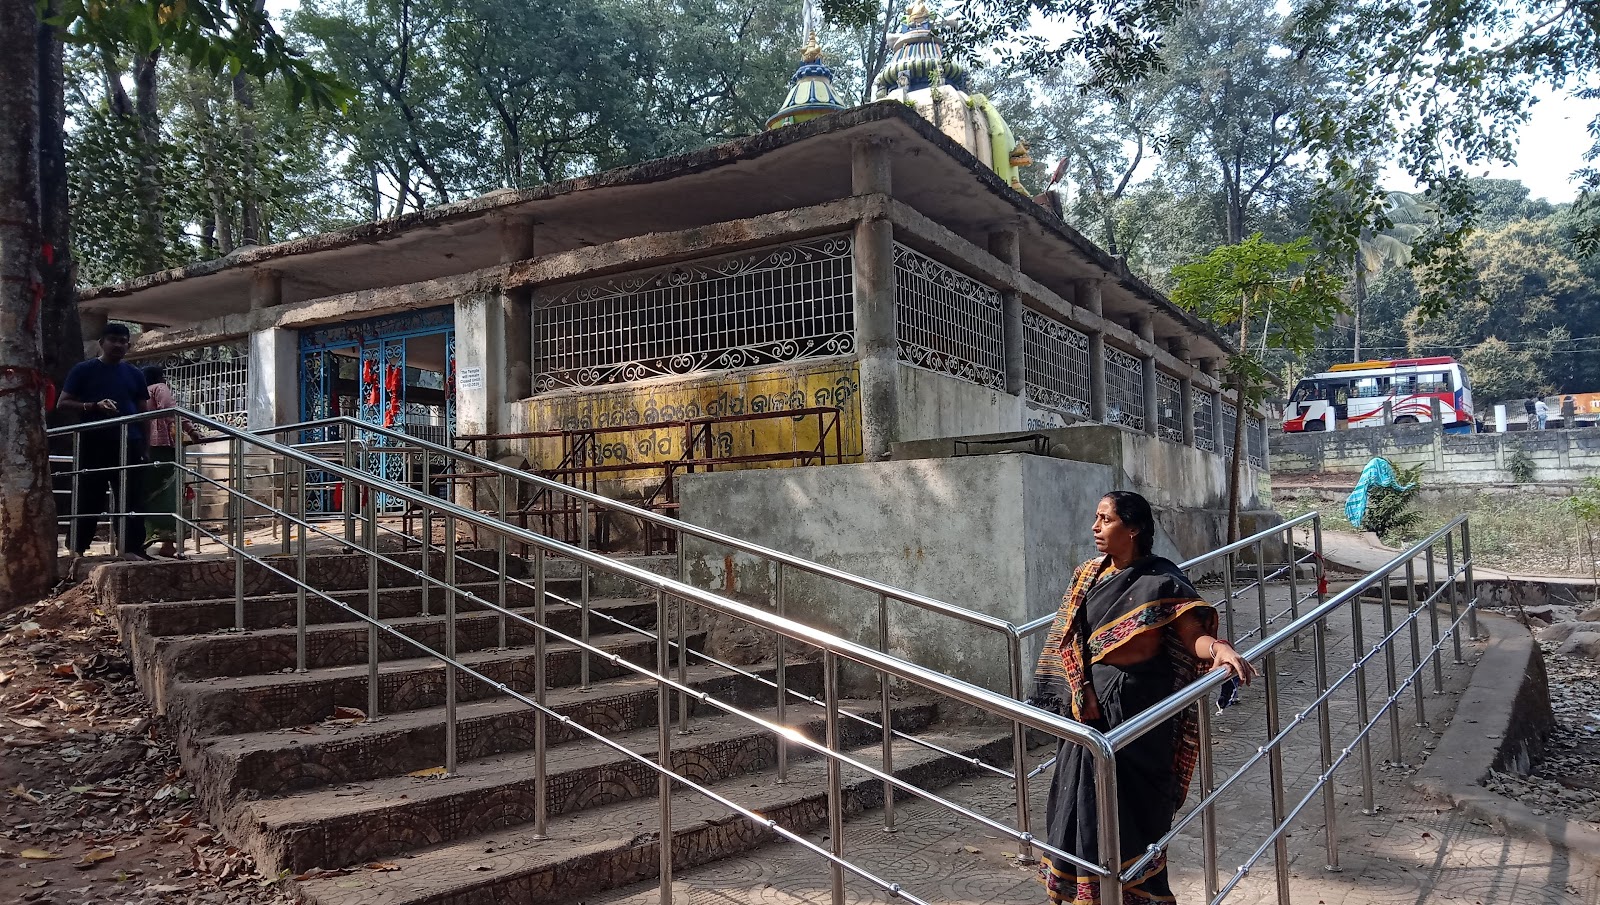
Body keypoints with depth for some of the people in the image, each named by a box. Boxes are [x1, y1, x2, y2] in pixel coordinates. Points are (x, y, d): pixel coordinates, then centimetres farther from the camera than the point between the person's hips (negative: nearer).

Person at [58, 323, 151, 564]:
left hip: (129, 444, 3)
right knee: (88, 499, -2)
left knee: (132, 500, -1)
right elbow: (62, 404, 2)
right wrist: (94, 406, -14)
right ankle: (76, 550, 4)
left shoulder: (134, 374, 15)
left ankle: (132, 549, 0)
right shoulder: (83, 370, 5)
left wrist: (143, 444, 10)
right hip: (94, 444, -3)